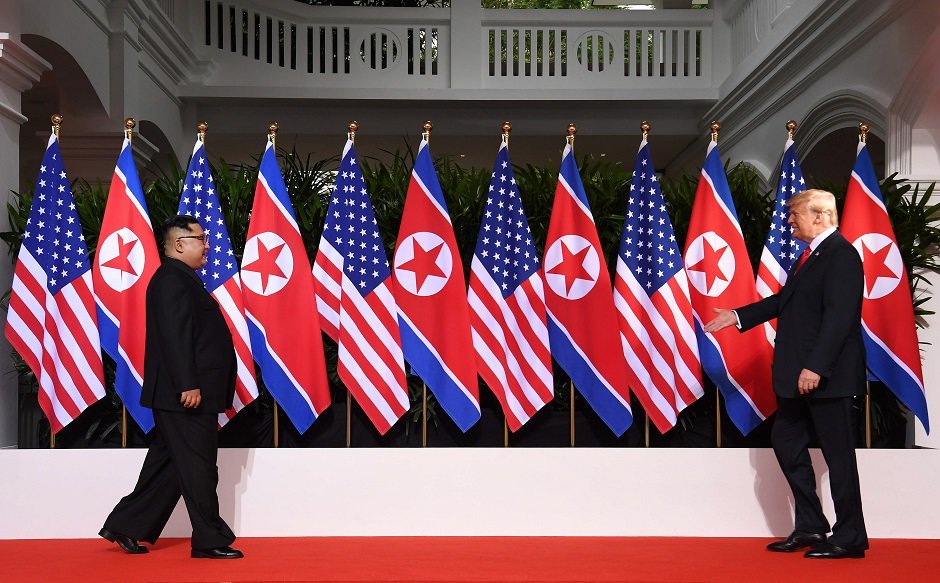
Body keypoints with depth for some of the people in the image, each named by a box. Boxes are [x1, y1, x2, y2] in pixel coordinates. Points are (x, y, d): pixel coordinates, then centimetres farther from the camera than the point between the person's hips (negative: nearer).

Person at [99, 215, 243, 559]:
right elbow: (174, 337, -22)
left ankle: (125, 526, 22)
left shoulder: (181, 279, 20)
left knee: (166, 464, 15)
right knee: (198, 467, -3)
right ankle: (210, 541, 4)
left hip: (185, 395, 11)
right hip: (185, 395, -11)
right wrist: (188, 385, -25)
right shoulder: (173, 280, -13)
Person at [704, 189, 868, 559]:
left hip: (825, 375, -10)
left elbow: (839, 317, -23)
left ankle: (849, 539, 10)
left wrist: (815, 367, -26)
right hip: (798, 375, 10)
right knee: (786, 441, 15)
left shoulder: (841, 255, -15)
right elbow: (785, 300, 23)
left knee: (838, 452, -1)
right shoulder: (812, 254, 15)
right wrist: (738, 316, 24)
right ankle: (809, 527, 25)